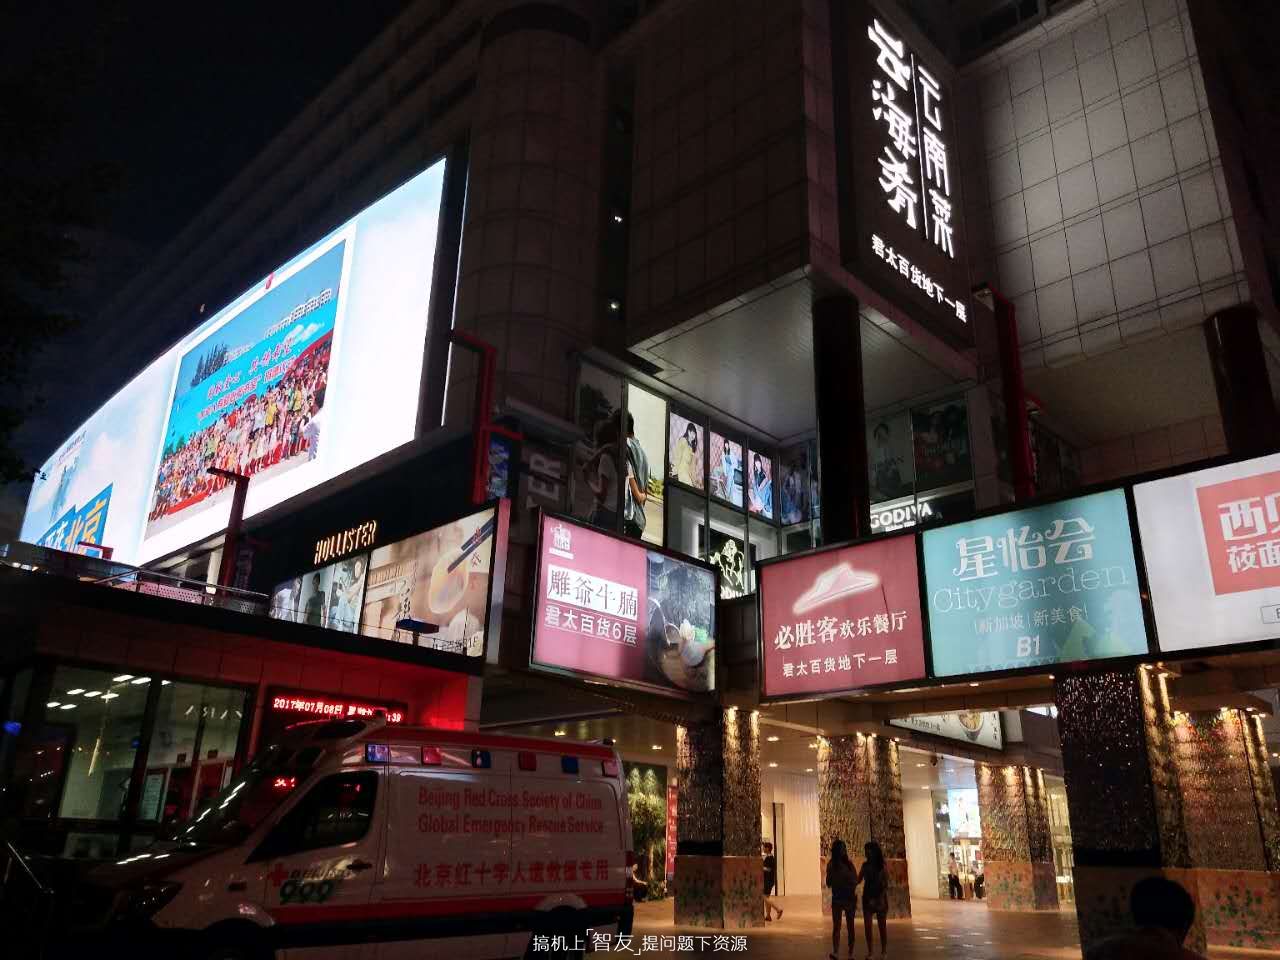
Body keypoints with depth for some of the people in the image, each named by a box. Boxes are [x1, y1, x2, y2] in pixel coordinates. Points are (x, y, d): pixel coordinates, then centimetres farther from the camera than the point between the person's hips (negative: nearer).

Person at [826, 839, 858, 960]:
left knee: (850, 926, 7)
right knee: (836, 926, -9)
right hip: (837, 898, -2)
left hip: (850, 898, 2)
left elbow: (855, 880, 2)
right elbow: (829, 883, -3)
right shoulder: (831, 864, -2)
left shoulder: (849, 863, 2)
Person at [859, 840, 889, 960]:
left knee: (882, 925, 3)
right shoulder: (865, 865, 6)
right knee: (867, 925, 0)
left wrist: (882, 898, -17)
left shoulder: (882, 866, -4)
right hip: (867, 897, 3)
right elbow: (858, 880, 9)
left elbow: (886, 884, -7)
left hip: (880, 897, -3)